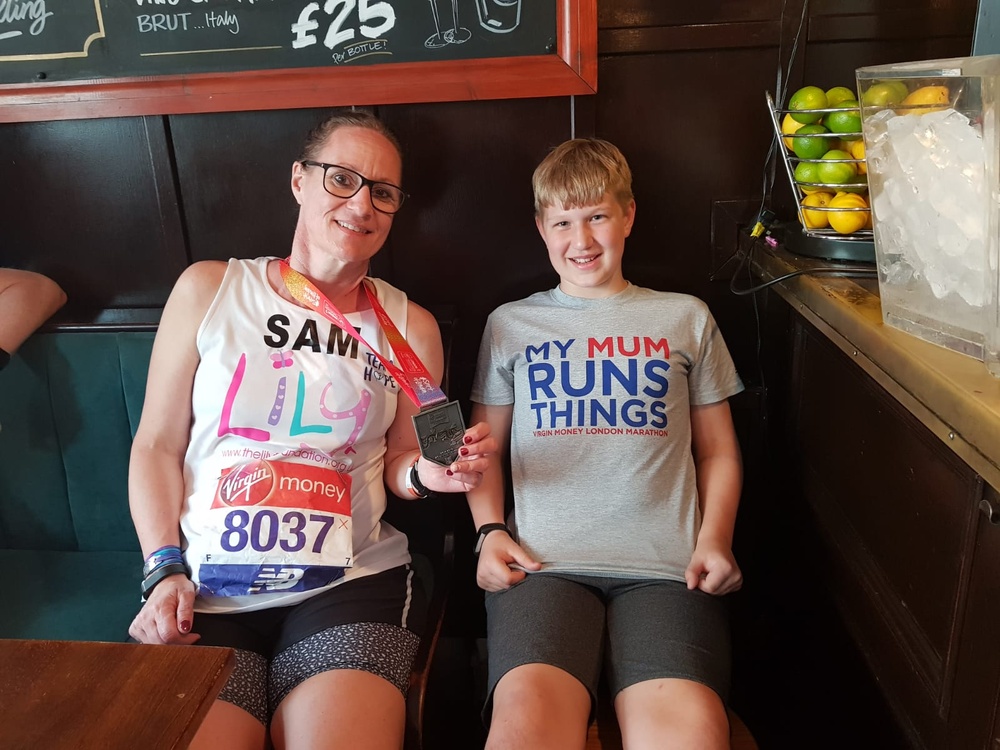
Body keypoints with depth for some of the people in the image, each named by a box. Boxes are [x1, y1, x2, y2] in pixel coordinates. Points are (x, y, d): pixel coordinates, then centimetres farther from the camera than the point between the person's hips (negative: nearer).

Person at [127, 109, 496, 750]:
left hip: (351, 584, 1)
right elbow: (157, 445, 6)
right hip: (203, 591, 0)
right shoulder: (209, 289, 3)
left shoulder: (411, 328, 6)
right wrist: (165, 570, -4)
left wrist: (429, 473, -8)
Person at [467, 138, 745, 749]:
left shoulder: (686, 318, 18)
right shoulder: (511, 325, 18)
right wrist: (490, 531, 2)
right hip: (543, 564, 0)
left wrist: (715, 539, 3)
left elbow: (718, 451, 20)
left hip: (665, 568, 1)